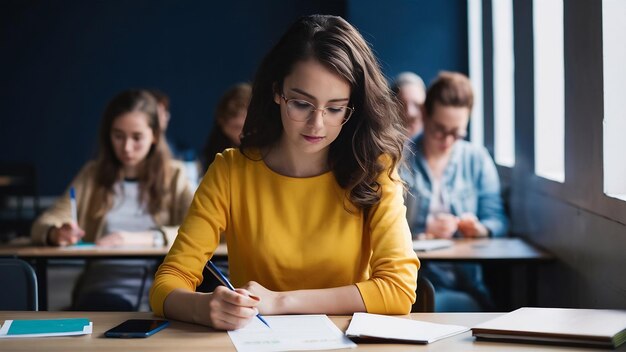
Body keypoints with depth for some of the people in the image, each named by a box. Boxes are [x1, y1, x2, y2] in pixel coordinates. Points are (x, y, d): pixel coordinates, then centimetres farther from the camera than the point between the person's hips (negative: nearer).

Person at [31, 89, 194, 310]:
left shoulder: (173, 176, 10)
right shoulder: (93, 175, 16)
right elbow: (42, 226, 9)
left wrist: (142, 239, -22)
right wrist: (57, 233, -17)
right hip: (103, 289, 1)